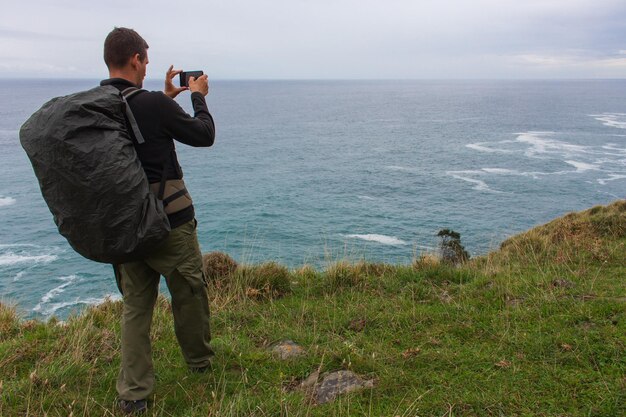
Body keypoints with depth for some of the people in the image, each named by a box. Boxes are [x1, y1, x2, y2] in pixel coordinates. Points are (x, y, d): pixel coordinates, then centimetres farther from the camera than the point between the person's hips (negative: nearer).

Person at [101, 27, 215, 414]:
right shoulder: (152, 104, -19)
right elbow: (204, 135, -5)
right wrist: (199, 97, 9)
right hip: (168, 221, -6)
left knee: (135, 305, 14)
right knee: (189, 292, 16)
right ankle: (200, 361, 36)